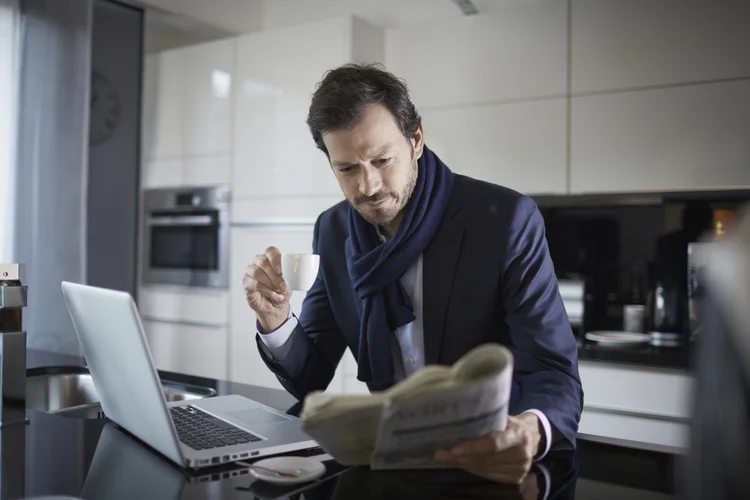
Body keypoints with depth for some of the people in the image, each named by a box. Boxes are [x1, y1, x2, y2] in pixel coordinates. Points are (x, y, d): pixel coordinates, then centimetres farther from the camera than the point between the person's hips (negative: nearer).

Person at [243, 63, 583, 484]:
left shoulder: (507, 219, -15)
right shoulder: (333, 232, -1)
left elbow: (555, 374, -17)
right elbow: (311, 379, 2)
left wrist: (530, 433, -39)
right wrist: (277, 320, -18)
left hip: (493, 454, -2)